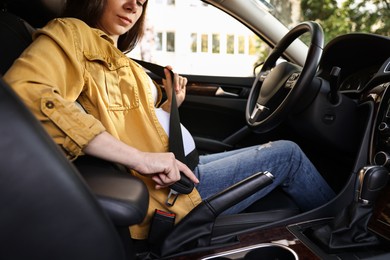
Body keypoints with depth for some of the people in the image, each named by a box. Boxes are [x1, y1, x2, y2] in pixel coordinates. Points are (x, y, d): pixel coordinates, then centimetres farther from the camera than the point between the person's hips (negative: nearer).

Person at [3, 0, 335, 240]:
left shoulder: (125, 64, 19)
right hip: (164, 191, -9)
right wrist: (139, 158, -31)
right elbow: (23, 92, -29)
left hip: (179, 167, 9)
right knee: (287, 154, 2)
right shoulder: (71, 33, -7)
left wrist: (170, 104, 3)